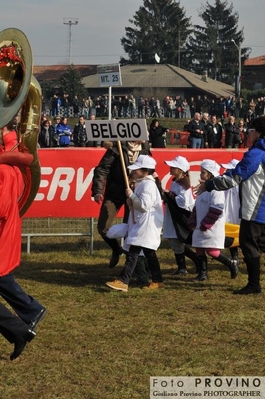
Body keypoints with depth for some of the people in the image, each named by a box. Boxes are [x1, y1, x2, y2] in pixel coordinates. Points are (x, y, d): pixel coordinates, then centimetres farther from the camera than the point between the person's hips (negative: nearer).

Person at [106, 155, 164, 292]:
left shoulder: (148, 185, -16)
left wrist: (131, 195, -14)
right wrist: (132, 202, 5)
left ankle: (123, 281, -15)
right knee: (149, 253, 13)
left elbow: (144, 205, -24)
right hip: (140, 224, 11)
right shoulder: (141, 183, 16)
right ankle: (157, 280, 18)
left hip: (146, 226, -11)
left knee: (133, 253, -13)